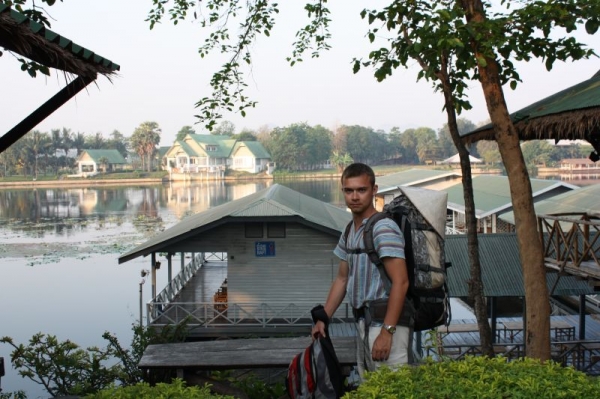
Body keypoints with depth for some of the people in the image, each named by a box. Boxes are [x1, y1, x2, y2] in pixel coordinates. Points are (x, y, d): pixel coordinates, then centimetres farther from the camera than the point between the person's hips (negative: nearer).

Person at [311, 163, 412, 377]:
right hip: (364, 322, 9)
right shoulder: (349, 232, 14)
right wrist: (323, 319, 17)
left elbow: (400, 282, -18)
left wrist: (387, 331, -22)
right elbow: (342, 279, 22)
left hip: (386, 321, -9)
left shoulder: (383, 228, -13)